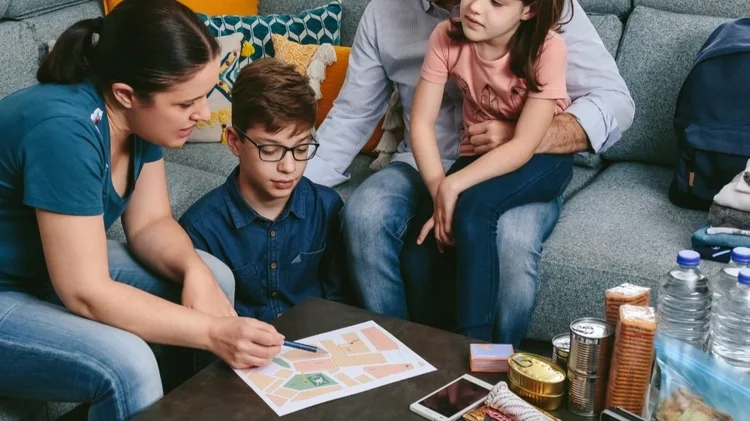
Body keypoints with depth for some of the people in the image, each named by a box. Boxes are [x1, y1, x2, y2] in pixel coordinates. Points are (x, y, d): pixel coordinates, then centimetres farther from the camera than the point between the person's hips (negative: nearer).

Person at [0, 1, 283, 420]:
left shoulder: (139, 116, -9)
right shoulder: (65, 129, -33)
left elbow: (149, 224, 0)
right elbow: (85, 293, -31)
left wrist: (195, 270, -21)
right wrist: (213, 332, -32)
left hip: (62, 267, 8)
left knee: (215, 277, -2)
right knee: (127, 365, -30)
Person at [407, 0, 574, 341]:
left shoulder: (547, 49, -23)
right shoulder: (447, 37, -13)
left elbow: (523, 146, -26)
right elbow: (422, 123, -13)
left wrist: (452, 186, -33)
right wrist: (440, 191, -26)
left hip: (541, 160, -3)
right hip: (479, 156, 4)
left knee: (473, 207, -33)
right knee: (418, 254, -17)